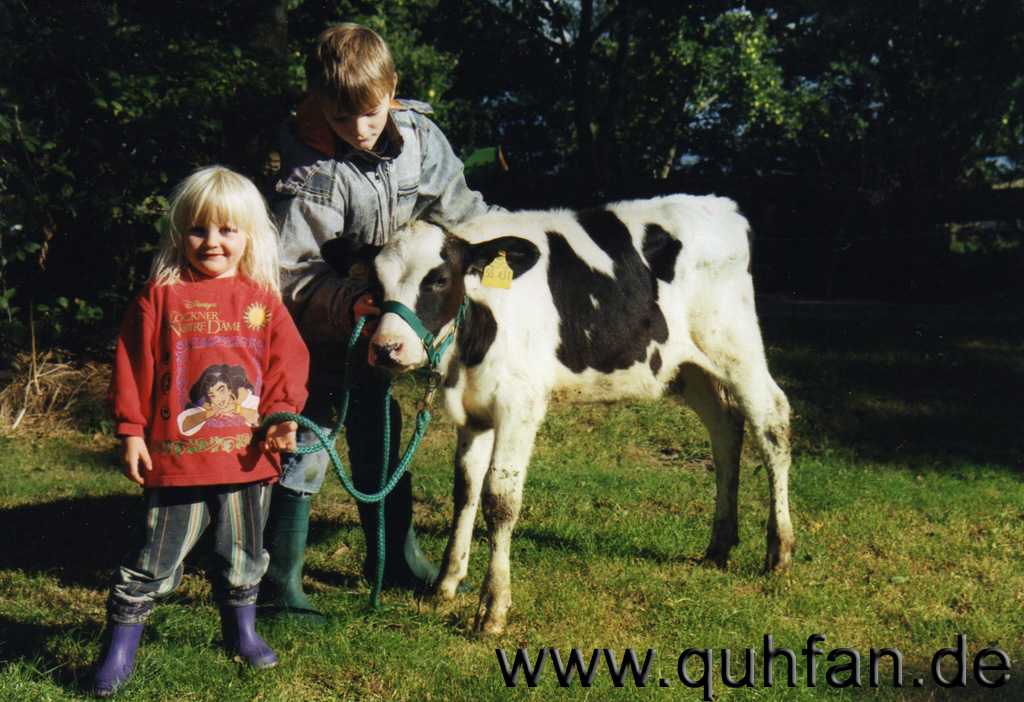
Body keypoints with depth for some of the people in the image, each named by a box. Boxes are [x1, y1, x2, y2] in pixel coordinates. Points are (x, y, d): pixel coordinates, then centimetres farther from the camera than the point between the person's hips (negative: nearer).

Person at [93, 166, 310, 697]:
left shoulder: (263, 302, 6)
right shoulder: (160, 296, -1)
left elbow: (287, 365, 10)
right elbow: (132, 366, 0)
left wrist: (282, 416, -4)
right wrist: (131, 433, -3)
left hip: (247, 456, 3)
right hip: (175, 454, -3)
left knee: (243, 554, 16)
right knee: (156, 557, 1)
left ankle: (241, 629, 36)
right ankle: (119, 648, 13)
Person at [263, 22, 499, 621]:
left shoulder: (420, 136, -9)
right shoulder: (315, 176, -27)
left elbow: (457, 206, 9)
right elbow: (291, 274, -26)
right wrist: (346, 303, -39)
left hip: (382, 322, 6)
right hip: (321, 333, -6)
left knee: (381, 439, 20)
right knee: (306, 449, -4)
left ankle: (396, 556, 36)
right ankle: (278, 583, 5)